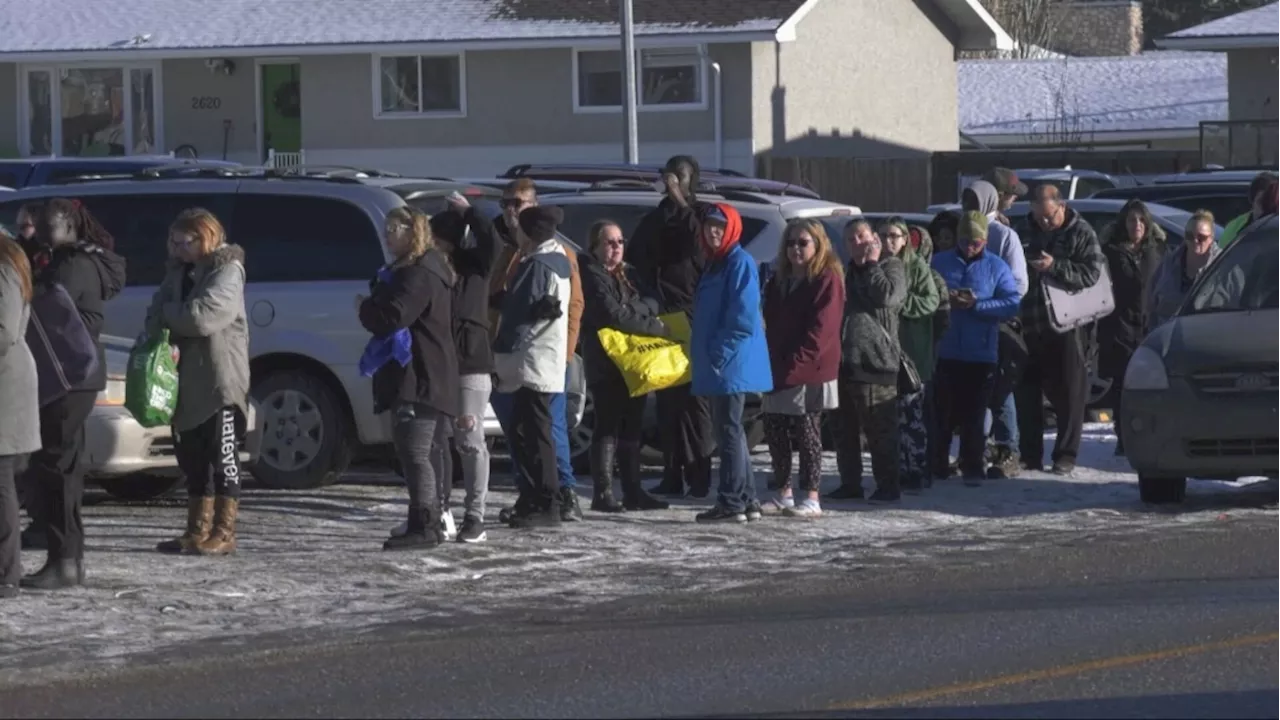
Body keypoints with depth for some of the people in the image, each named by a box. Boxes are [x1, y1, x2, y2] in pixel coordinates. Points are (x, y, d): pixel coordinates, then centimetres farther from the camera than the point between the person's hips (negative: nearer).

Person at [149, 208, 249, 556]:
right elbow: (157, 315, 5)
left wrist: (168, 313, -7)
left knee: (223, 456, -6)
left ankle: (223, 533, -5)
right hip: (187, 378, 8)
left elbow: (205, 315, -23)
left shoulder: (227, 271, -9)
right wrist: (164, 339, -15)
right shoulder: (179, 270, 15)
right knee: (193, 458, 11)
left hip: (221, 378, -8)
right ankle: (198, 530, 17)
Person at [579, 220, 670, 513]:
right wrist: (658, 328, -12)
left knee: (632, 427, 10)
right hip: (606, 364, -8)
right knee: (609, 426, -9)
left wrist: (629, 309, -15)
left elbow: (651, 304, 6)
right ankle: (602, 494, -8)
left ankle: (633, 491, 15)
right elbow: (612, 315, -17)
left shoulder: (628, 274, 17)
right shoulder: (592, 276, -8)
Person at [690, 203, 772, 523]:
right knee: (729, 430, 13)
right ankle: (747, 500, 18)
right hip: (717, 365, 10)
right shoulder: (715, 263, 18)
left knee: (728, 430, -8)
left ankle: (732, 503, -7)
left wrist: (719, 352, -18)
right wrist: (703, 354, 17)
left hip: (732, 364, -10)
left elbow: (744, 318, -19)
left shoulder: (740, 263, -11)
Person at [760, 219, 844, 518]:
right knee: (775, 429, 9)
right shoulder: (778, 280, 16)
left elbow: (821, 329, -14)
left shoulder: (827, 279, -7)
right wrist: (772, 362, 5)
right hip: (780, 370, 7)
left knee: (806, 431, -6)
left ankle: (812, 498, -3)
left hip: (810, 371, -7)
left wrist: (795, 364, -18)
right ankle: (784, 493, 18)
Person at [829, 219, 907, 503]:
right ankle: (850, 483, 18)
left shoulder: (891, 267, 1)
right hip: (844, 360, 8)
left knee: (879, 428, -6)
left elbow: (888, 296, -19)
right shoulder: (849, 271, 22)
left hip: (874, 360, -8)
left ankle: (887, 485, -3)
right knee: (844, 428, 11)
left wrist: (872, 263, -9)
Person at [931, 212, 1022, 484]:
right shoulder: (940, 263, 8)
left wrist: (976, 305, -15)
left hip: (981, 353, -1)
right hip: (945, 352, 1)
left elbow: (1012, 304, -5)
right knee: (943, 412, 2)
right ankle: (936, 464, 14)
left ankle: (972, 467, 7)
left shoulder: (996, 267, 4)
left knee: (973, 414, 2)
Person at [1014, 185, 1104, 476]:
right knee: (1026, 392, 6)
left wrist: (1055, 266, -20)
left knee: (1068, 393, 0)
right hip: (1029, 325, 5)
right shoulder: (1028, 232, 12)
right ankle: (1030, 455, 14)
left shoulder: (1081, 233, -1)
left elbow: (1091, 273, -11)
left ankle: (1066, 455, 6)